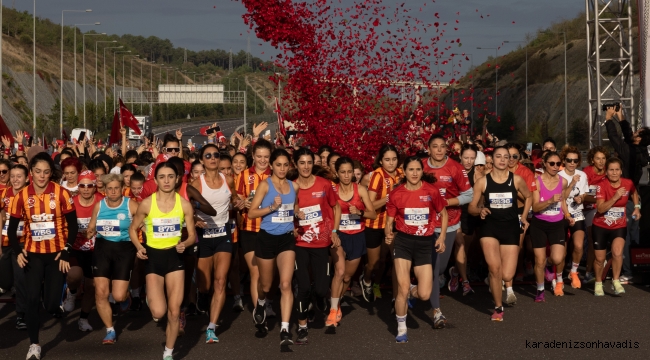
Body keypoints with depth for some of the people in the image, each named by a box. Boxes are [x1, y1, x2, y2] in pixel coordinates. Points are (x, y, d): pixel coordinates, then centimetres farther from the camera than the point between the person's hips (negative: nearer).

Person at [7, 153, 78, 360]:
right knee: (33, 298, -10)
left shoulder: (61, 194, -9)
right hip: (33, 254, 1)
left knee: (52, 304, -4)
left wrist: (66, 252, -10)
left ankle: (57, 302, 34)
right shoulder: (22, 196, -5)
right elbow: (12, 228, 3)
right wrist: (18, 252, -12)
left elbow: (73, 226, -3)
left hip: (56, 253, -1)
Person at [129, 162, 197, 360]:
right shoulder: (146, 204, -10)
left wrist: (184, 244, -20)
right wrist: (139, 247, -14)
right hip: (154, 256, -1)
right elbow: (133, 229, 4)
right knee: (158, 312, -12)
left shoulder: (184, 204, -6)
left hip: (174, 256, 1)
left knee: (174, 312, 1)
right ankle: (151, 296, 26)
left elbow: (192, 235, 2)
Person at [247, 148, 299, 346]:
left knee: (286, 284, -11)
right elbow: (251, 213, -12)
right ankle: (260, 306, 49)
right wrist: (272, 207, -23)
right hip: (267, 238, -2)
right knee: (266, 285, 15)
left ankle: (285, 329, -12)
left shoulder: (294, 186, 5)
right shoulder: (265, 185, -7)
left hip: (287, 239, 2)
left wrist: (297, 213, 4)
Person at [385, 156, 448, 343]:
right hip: (403, 241, -1)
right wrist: (388, 234, -19)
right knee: (403, 288, -8)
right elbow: (389, 220, 2)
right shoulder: (396, 194, -4)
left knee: (424, 295, -5)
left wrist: (442, 237, -1)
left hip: (425, 243, 1)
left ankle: (411, 291, 34)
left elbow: (443, 214, 9)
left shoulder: (432, 191, -4)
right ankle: (401, 329, 13)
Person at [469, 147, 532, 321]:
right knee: (495, 268, -18)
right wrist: (480, 211, -20)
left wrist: (524, 217, 10)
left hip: (511, 227, 1)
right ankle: (498, 308, 5)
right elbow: (471, 207, 1)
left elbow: (528, 197, 18)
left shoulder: (517, 180, -1)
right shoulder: (482, 181, -3)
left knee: (507, 276, -5)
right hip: (489, 227, -1)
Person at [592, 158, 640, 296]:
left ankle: (616, 281, -4)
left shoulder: (628, 183, -8)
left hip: (619, 226, 1)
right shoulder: (602, 186, -16)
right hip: (601, 226, -1)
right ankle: (598, 284, 32)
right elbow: (600, 208, -24)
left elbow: (634, 193, 18)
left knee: (617, 252, -25)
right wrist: (615, 197, -32)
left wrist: (636, 207, 5)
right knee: (600, 258, 7)